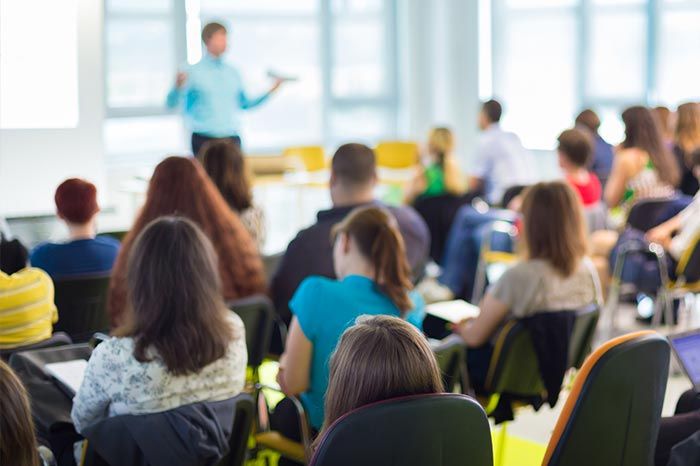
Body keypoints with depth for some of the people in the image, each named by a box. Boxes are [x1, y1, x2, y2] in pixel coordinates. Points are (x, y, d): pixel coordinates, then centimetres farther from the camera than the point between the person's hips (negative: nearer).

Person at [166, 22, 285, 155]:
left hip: (232, 139, 4)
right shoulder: (194, 72, -3)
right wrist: (178, 87, -28)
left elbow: (244, 103, 21)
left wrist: (270, 91, 12)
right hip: (204, 140, -4)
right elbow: (171, 103, -7)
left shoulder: (232, 73, 11)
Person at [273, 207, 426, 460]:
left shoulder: (316, 293, -25)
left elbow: (292, 385, -21)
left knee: (280, 411, 32)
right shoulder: (412, 305, -10)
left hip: (324, 430, -4)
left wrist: (286, 365, 3)